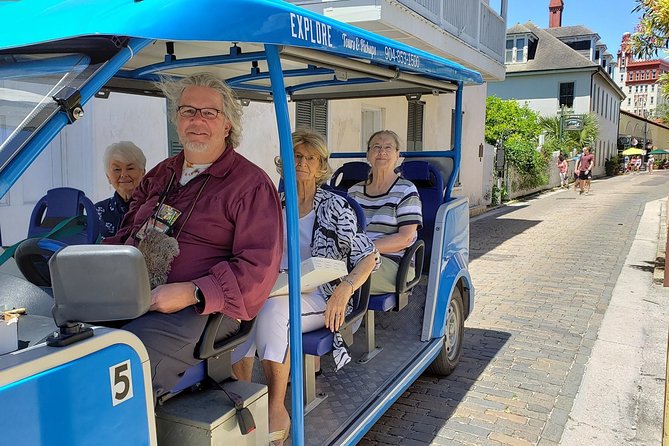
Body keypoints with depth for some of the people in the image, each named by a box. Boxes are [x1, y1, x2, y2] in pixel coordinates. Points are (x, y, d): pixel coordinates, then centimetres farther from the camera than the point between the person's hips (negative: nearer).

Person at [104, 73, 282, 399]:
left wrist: (191, 293, -19)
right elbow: (127, 234, 29)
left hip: (199, 311, -7)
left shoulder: (251, 184, -1)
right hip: (129, 298, 7)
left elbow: (258, 267, -9)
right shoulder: (160, 175, 22)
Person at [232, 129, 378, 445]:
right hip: (277, 290, 4)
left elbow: (368, 256, -4)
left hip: (319, 297, -4)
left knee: (272, 308, -35)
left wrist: (345, 289, -22)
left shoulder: (334, 207, 1)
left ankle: (277, 410, -23)